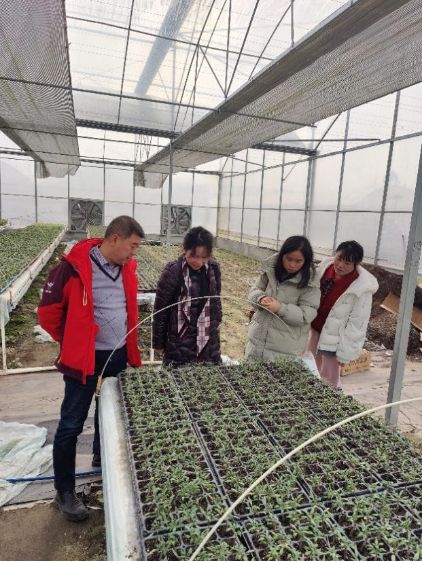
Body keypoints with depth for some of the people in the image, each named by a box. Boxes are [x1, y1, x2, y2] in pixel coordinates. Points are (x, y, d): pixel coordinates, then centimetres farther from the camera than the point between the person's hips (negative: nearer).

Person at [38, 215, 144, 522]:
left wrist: (130, 345, 15)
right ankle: (65, 492, 23)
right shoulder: (75, 267, -20)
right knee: (71, 424, 5)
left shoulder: (127, 268, 0)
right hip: (86, 357, -6)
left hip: (118, 355, 7)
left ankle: (102, 457, 48)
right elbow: (48, 311, -10)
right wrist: (72, 343, -1)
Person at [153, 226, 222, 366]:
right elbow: (160, 310, -9)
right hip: (180, 345, -4)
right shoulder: (172, 272, -17)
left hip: (209, 343, 5)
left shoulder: (213, 269, -3)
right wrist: (159, 343, -3)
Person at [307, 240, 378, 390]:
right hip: (314, 329, 6)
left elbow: (357, 325, -18)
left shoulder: (362, 288, -25)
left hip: (334, 339, -6)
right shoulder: (325, 267, -9)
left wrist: (346, 353, -15)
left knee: (328, 381, 5)